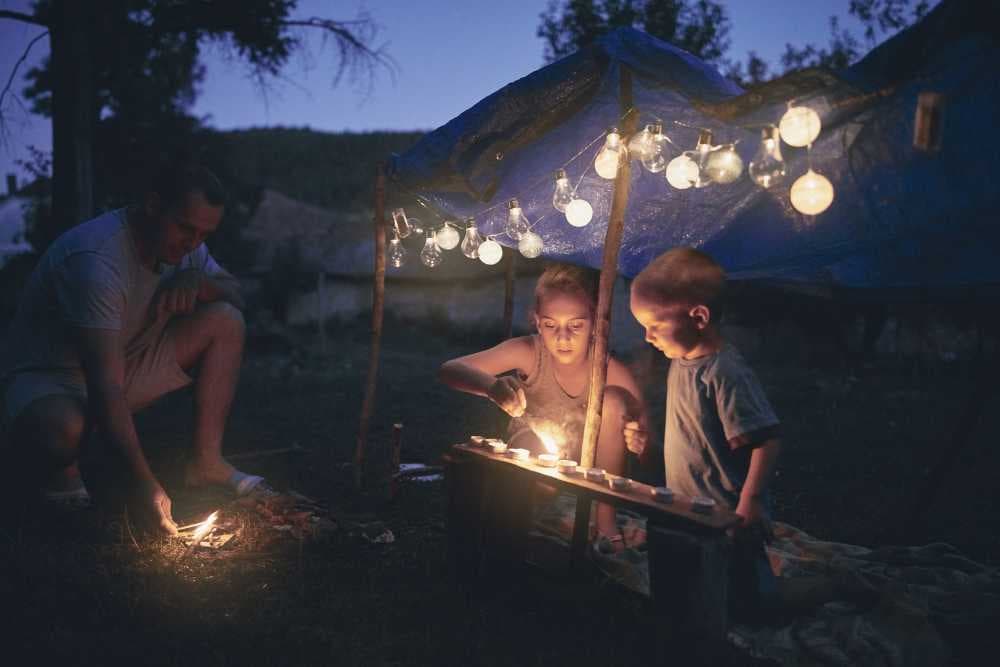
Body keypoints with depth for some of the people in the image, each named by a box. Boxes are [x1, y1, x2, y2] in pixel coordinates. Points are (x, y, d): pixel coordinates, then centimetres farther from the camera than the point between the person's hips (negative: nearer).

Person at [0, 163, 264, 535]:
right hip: (47, 378, -7)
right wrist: (143, 484, -42)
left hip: (127, 361, 8)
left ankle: (206, 461, -7)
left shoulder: (180, 242, -7)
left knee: (226, 321, -9)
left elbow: (235, 295, 4)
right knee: (65, 429, -43)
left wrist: (196, 280, -21)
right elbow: (105, 385, -37)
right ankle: (53, 469, -3)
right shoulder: (96, 259, -32)